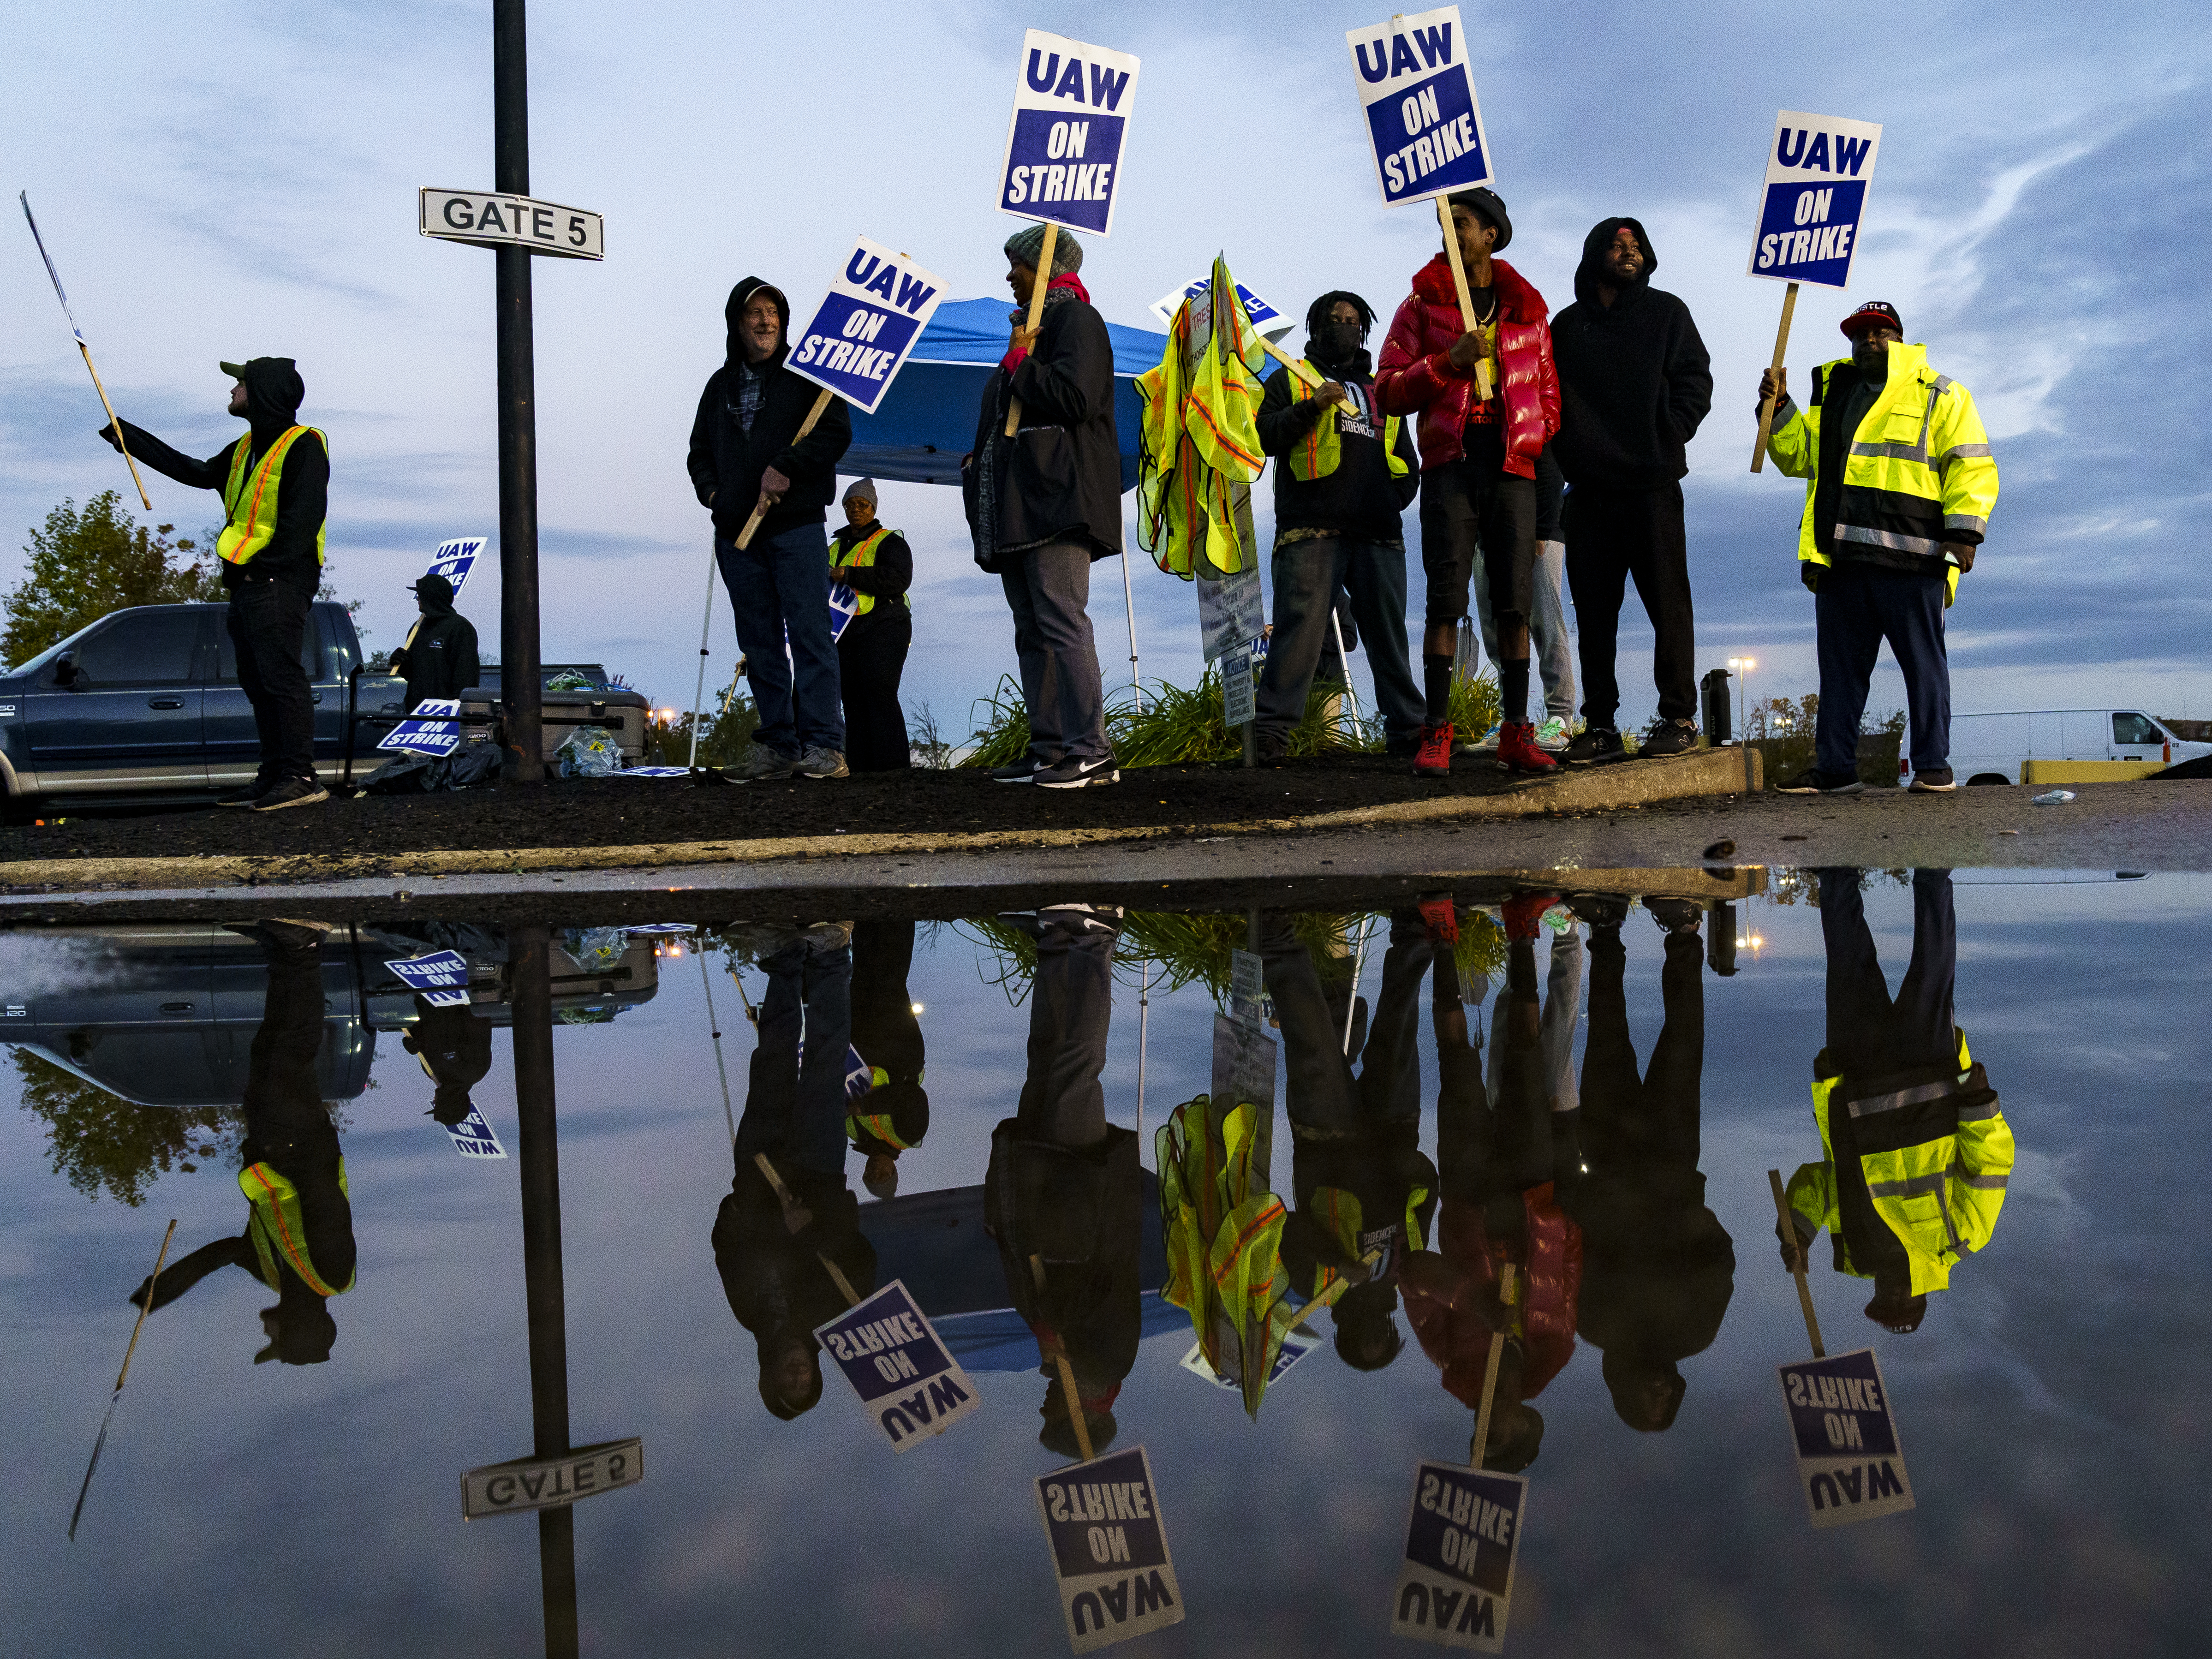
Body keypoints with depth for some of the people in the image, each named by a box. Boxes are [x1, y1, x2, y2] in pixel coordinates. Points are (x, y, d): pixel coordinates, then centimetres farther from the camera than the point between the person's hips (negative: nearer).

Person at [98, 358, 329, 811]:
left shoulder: (303, 446, -8)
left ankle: (301, 777, -16)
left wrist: (264, 568, -19)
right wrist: (126, 436, 34)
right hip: (247, 584, 10)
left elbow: (304, 518, -17)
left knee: (281, 677, -14)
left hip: (279, 583, -10)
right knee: (258, 683, 8)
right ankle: (274, 776, 11)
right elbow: (195, 473, 32)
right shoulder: (245, 448, 20)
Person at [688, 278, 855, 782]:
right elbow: (699, 451, 26)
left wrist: (786, 468, -14)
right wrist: (710, 491, 7)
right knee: (760, 642, 5)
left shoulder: (806, 373, 6)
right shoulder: (721, 385, 20)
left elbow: (836, 432, -4)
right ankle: (778, 745, 9)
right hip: (737, 533, 5)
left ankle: (824, 745, -11)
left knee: (810, 634, -10)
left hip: (797, 527, -5)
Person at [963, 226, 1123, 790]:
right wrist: (981, 462, 15)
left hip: (1057, 501, -10)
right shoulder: (1034, 323, 26)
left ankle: (1091, 752, -17)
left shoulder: (1075, 320, -3)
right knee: (1033, 631, 7)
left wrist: (1018, 362, -7)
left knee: (1063, 623, -16)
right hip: (1019, 505, 11)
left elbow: (1074, 398, -20)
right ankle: (1049, 749, 9)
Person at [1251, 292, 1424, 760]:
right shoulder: (1290, 380, 17)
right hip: (1312, 529, -4)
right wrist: (1312, 406, -12)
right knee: (1299, 626, -14)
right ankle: (1271, 730, -14)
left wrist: (1392, 501, 11)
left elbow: (1408, 462, 29)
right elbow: (1264, 435, 1)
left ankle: (1407, 729, 8)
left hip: (1379, 533, 4)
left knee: (1389, 634, 4)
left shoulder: (1382, 390, 28)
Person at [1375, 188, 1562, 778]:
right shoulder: (1423, 303, 9)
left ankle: (1517, 733, 4)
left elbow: (1548, 391, 20)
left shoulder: (1527, 307, 15)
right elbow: (1388, 391, 2)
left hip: (1513, 465, 2)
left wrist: (1536, 442, 3)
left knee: (1515, 601, 0)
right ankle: (1436, 732, -7)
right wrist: (1448, 362, -12)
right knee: (1446, 599, -8)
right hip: (1451, 463, -2)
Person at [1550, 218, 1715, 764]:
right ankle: (1600, 724, 7)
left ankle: (1678, 719, 0)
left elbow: (1696, 378, 5)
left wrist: (1671, 435, -7)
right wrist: (1566, 451, 2)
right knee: (1594, 609, 3)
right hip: (1589, 488, 3)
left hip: (1652, 483, -3)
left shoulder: (1666, 312, 11)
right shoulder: (1567, 325, 17)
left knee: (1666, 600, -4)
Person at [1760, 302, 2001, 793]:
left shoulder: (1938, 395, 8)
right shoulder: (1831, 392, 23)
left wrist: (1964, 532, -11)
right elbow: (1799, 455, 28)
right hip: (1840, 556, 5)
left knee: (1922, 660, -2)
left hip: (1910, 556, -4)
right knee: (1840, 665, 6)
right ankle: (1835, 768, 10)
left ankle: (1933, 766, 3)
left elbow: (1972, 466, 1)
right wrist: (1779, 409, 11)